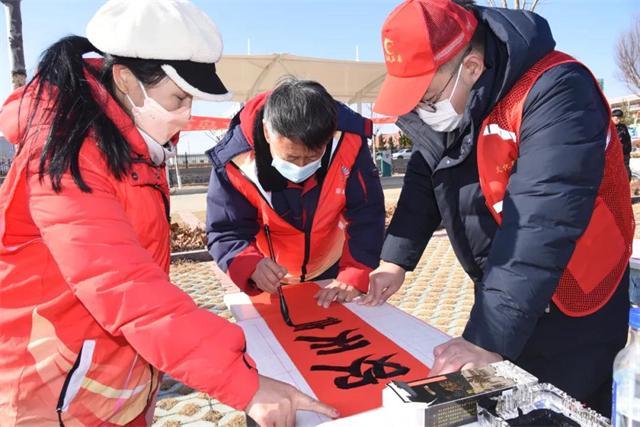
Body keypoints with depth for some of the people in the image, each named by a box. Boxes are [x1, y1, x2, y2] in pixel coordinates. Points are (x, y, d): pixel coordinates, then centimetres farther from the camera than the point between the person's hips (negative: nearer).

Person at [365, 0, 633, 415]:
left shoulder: (554, 92, -27)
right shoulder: (444, 100, -4)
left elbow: (540, 225, -35)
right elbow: (425, 177, 6)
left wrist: (489, 338, -36)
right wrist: (395, 259, -4)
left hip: (573, 312, -6)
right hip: (499, 298, 7)